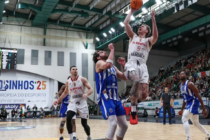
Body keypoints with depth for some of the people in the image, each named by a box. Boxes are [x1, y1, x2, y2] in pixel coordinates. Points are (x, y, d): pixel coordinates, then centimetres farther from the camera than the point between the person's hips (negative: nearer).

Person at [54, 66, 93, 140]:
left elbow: (91, 89, -11)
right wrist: (58, 100, 16)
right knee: (68, 119, -22)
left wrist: (86, 94, -32)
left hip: (82, 103, -2)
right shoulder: (68, 82, 4)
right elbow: (65, 93, 20)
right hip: (73, 103, 2)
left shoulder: (82, 79, -7)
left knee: (84, 123, 2)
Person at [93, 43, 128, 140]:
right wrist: (112, 50, -14)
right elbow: (108, 65, -24)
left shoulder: (113, 67, 22)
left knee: (124, 125, 9)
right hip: (105, 98, -8)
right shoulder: (99, 63, -1)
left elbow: (124, 78, 20)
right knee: (113, 124, -21)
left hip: (116, 98, 8)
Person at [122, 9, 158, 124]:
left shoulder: (148, 40, 21)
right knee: (136, 79, -39)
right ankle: (133, 111, -24)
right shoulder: (133, 36, 27)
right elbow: (126, 23, 18)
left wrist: (153, 20, -7)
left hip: (142, 66, 1)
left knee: (144, 94, -17)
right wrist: (132, 11, 24)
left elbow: (155, 36, -4)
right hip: (131, 64, -1)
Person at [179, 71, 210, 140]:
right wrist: (182, 110, 20)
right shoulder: (181, 86, 10)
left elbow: (198, 96, -16)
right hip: (189, 104, 9)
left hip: (193, 103, -9)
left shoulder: (189, 84, -16)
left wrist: (204, 109, -17)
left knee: (184, 119, -20)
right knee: (196, 123, 17)